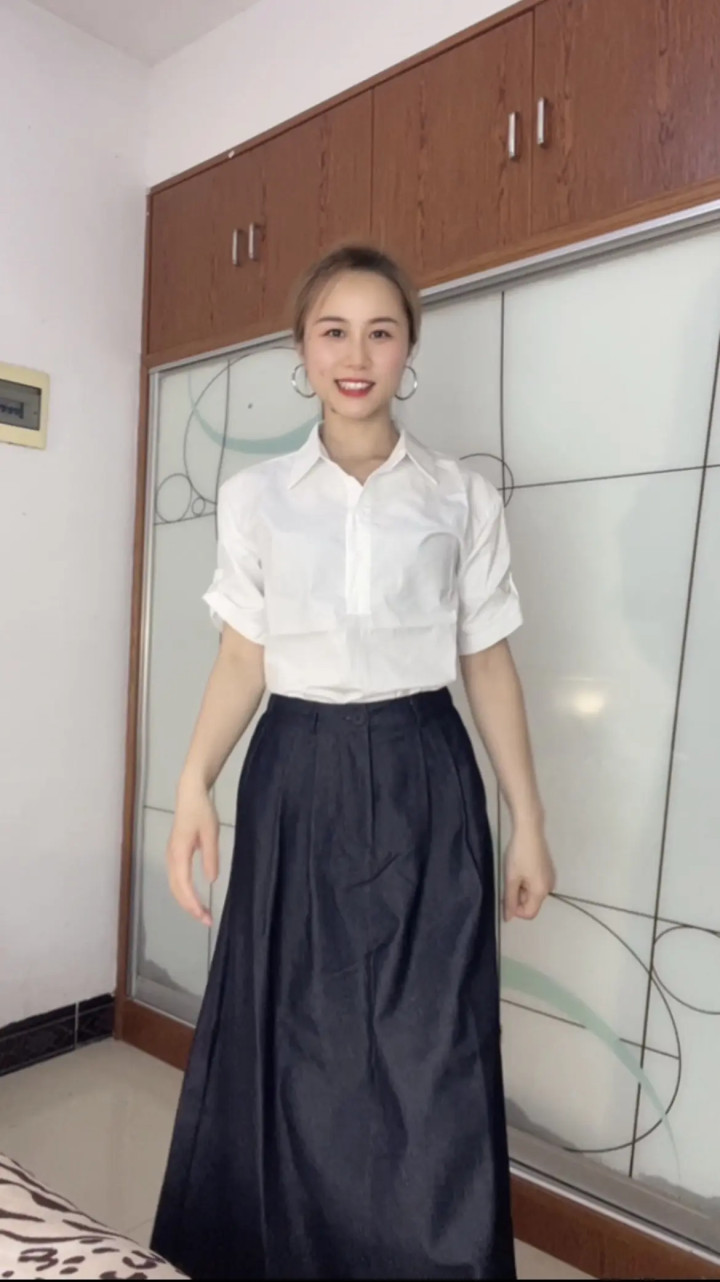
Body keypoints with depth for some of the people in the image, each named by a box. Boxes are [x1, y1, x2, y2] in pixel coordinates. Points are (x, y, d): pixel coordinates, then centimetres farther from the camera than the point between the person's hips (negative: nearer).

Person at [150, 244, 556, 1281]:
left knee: (429, 1055, 3)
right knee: (291, 1048, 9)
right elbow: (243, 661, 5)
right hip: (297, 779, 1)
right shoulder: (255, 497, 5)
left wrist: (528, 820, 3)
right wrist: (194, 784, -9)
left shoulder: (464, 496, 4)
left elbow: (488, 661, 5)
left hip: (423, 782, 0)